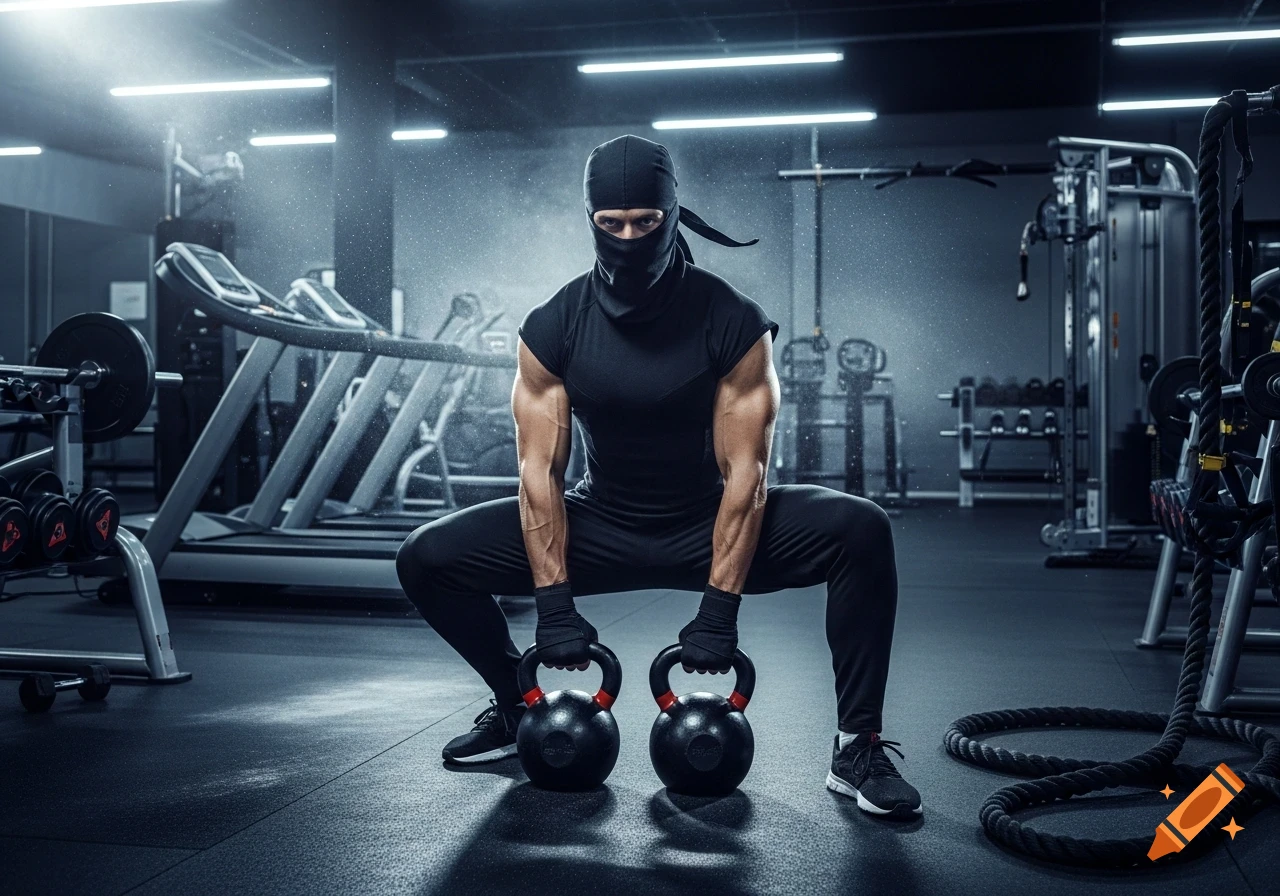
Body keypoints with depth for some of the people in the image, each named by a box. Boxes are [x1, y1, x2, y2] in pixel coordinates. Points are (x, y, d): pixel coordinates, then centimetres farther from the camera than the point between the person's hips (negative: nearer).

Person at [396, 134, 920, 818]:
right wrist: (554, 606, -19)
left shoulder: (734, 323, -18)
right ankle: (519, 709, 12)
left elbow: (744, 475, -19)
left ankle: (859, 748, -14)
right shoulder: (552, 328, -11)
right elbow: (540, 471, -12)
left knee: (860, 530, -28)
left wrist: (719, 611, -25)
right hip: (601, 525, 2)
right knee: (426, 558, -13)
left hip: (711, 526, -2)